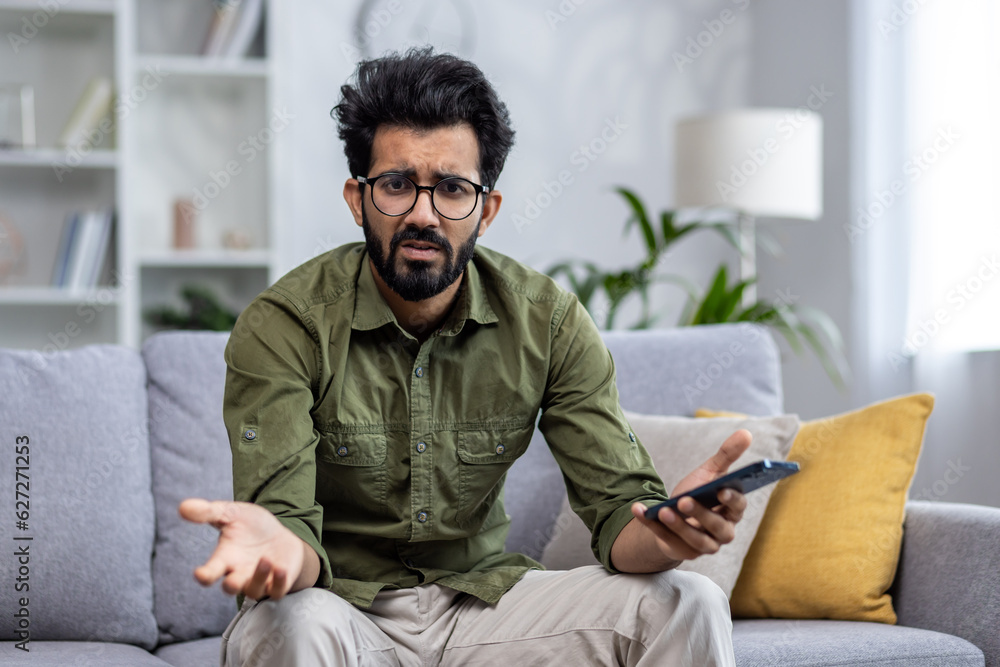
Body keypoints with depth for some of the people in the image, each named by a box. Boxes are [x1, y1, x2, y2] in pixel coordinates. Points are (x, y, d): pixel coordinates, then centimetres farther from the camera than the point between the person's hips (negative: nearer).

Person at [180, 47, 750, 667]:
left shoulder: (549, 322, -7)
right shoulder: (284, 327, -17)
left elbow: (619, 510, -10)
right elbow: (293, 529, -24)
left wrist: (668, 531, -36)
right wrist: (277, 550, -50)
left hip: (483, 596, 3)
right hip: (345, 606, -2)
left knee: (689, 605, -18)